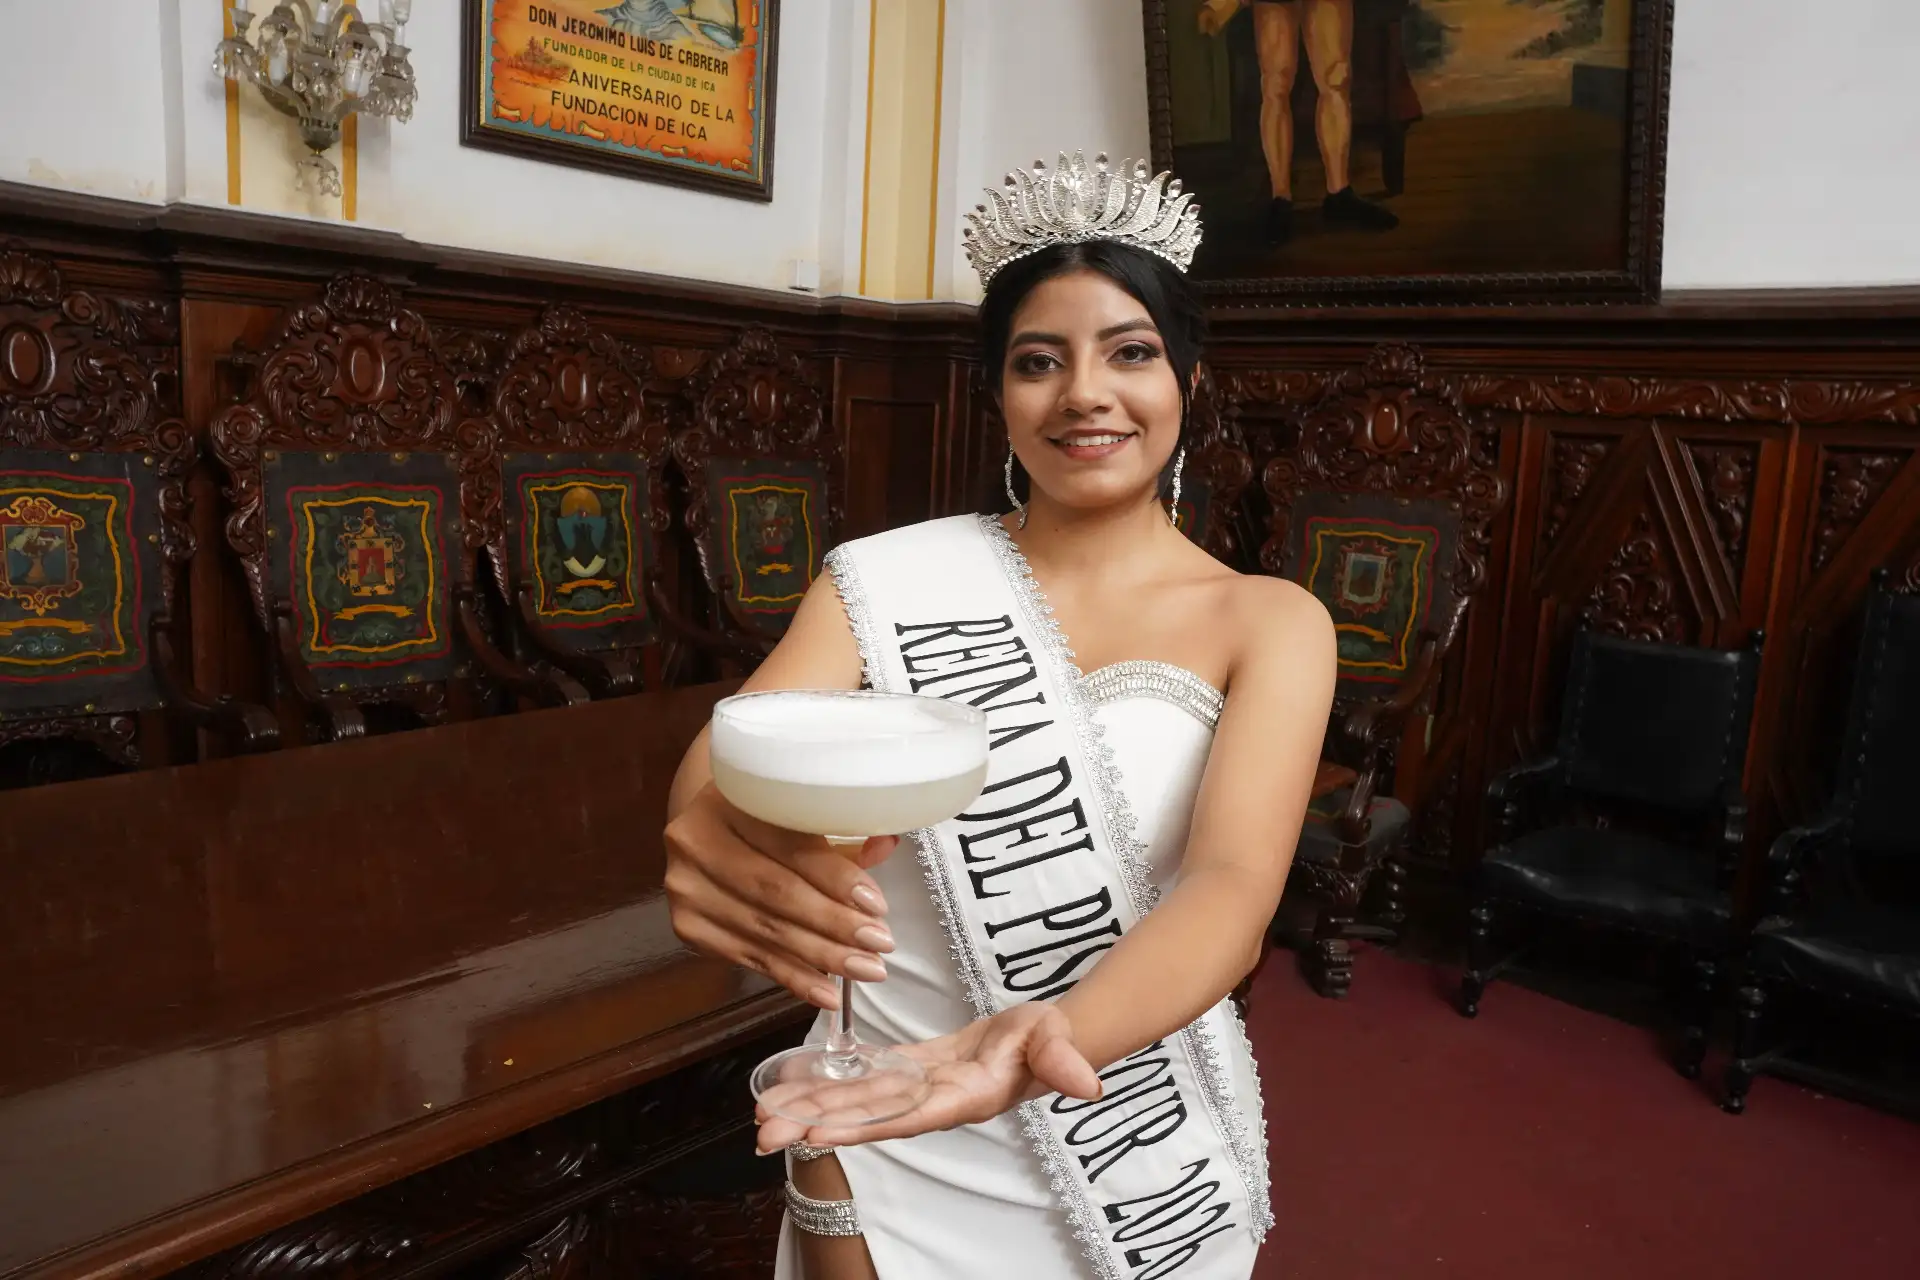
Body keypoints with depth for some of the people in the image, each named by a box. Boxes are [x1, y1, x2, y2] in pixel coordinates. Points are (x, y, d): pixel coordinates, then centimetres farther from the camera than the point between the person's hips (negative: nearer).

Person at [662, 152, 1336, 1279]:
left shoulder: (1269, 622, -9)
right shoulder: (891, 578, -7)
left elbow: (1235, 886, -23)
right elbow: (728, 763, -20)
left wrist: (1041, 1039, -43)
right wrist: (724, 836, -44)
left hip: (1150, 1167, 1)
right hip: (892, 1152, 0)